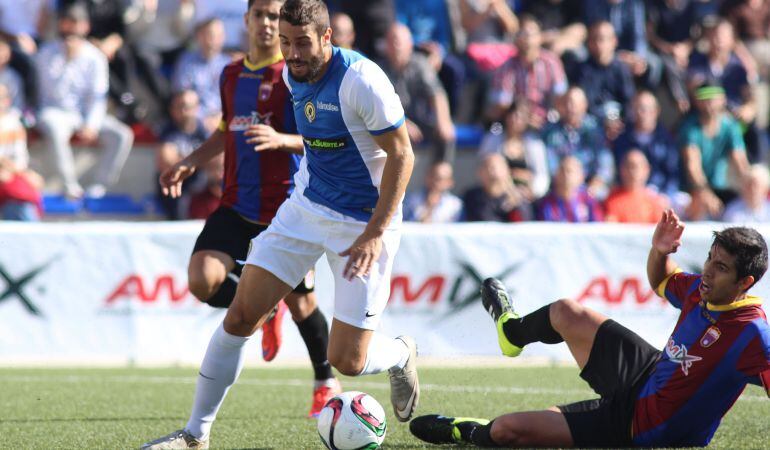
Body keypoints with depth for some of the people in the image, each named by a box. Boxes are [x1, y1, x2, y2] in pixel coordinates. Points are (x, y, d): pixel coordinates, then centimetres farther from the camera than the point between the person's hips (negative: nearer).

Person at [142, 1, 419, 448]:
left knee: (346, 360, -5)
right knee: (241, 317, -5)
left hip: (363, 224, -6)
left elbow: (401, 155, -18)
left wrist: (375, 233, -23)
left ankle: (401, 356, 32)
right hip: (305, 209, 6)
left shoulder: (362, 81, -23)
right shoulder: (292, 74, 0)